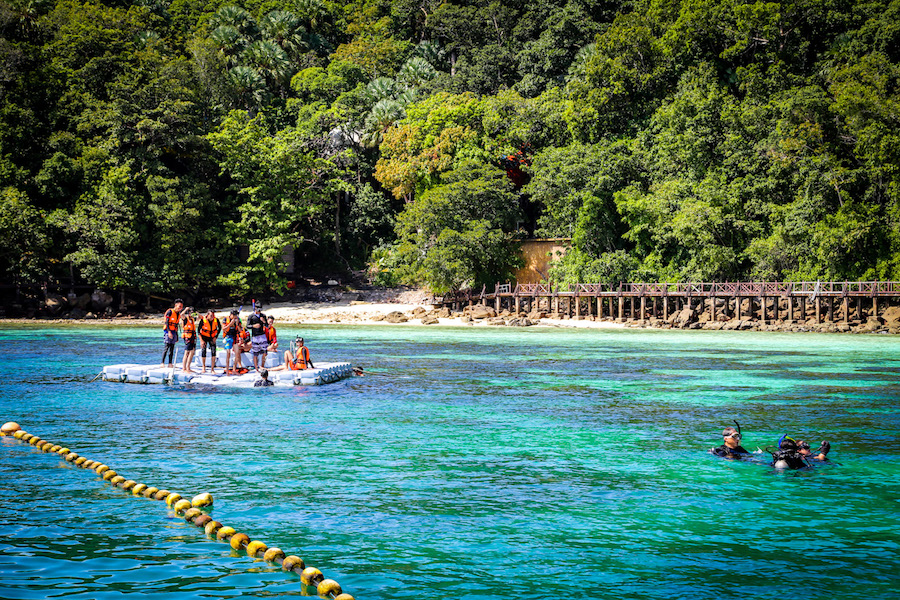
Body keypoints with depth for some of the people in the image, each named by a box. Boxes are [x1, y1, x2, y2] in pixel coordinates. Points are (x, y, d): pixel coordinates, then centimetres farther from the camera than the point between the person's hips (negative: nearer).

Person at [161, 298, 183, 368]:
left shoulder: (179, 314, 14)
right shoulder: (170, 312, -8)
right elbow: (167, 322, -13)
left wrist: (177, 336, 18)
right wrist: (169, 332, -23)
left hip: (174, 332, 7)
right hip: (168, 331, -7)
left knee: (172, 348, 4)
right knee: (167, 347, -11)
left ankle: (170, 364, 5)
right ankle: (162, 363, -11)